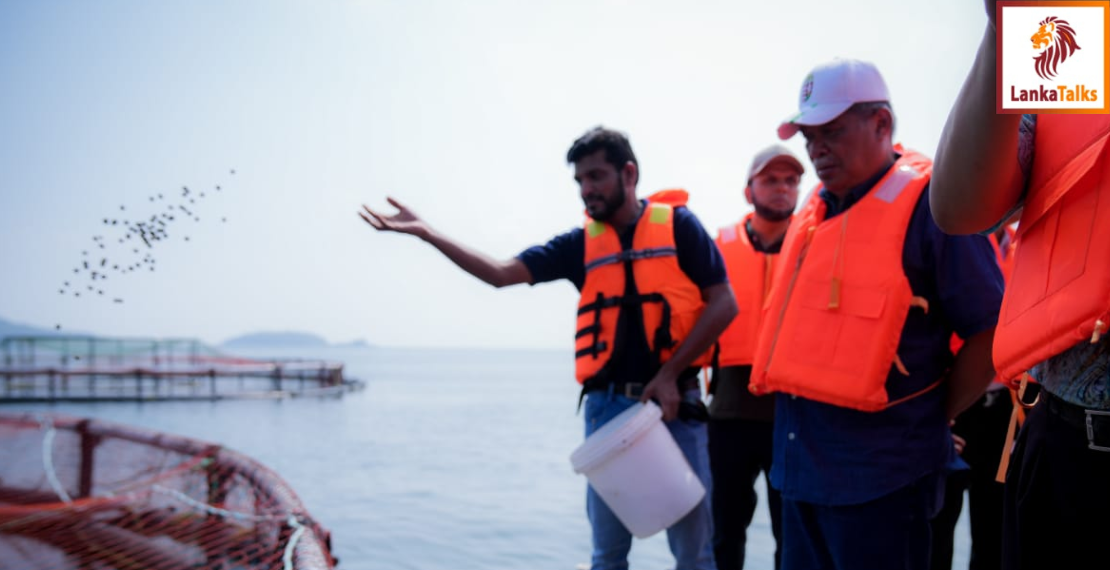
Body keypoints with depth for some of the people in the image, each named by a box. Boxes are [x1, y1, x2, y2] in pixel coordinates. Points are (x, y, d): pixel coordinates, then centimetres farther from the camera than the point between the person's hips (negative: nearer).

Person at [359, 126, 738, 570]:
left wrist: (670, 374, -10)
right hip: (608, 408, 3)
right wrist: (424, 233, -6)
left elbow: (724, 304, -3)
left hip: (674, 405, -3)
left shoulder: (677, 224, 0)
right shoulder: (581, 243, 8)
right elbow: (501, 273, 2)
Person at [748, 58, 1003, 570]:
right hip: (800, 461, 8)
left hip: (880, 469, -7)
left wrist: (931, 419, -4)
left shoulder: (928, 203, -11)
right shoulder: (813, 213, 12)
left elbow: (990, 332, -12)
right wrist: (795, 431, 15)